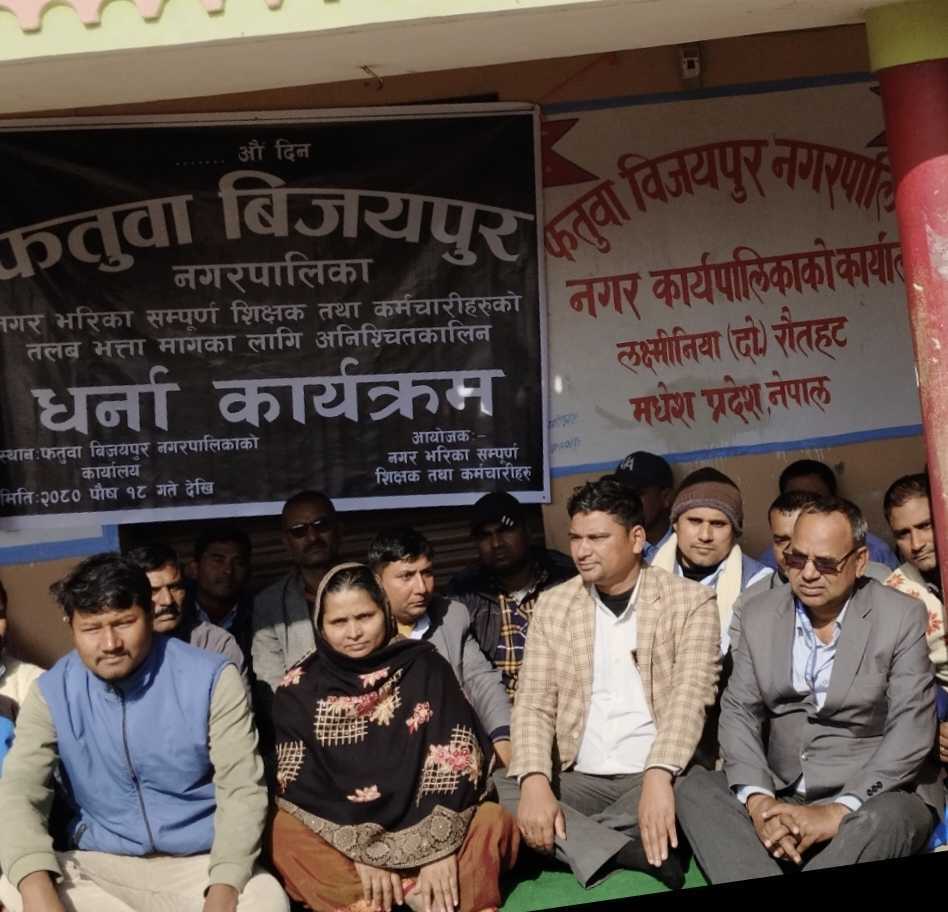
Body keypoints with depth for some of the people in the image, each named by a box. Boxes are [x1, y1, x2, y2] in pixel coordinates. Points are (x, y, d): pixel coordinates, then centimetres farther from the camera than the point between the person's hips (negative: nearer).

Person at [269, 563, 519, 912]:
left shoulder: (424, 666, -1)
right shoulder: (299, 690, -2)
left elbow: (459, 760, -9)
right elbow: (303, 788, -8)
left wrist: (441, 845, -20)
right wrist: (362, 851, -19)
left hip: (427, 826, 0)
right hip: (337, 838, 0)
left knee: (495, 821, -26)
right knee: (285, 833, -30)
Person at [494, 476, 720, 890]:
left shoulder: (691, 600, -2)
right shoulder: (553, 604, 7)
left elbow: (690, 697, -14)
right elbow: (533, 703, 1)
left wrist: (658, 777, -31)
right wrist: (535, 780, -19)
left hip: (658, 777, -3)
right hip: (580, 778, 3)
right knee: (496, 791, -23)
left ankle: (570, 840, -17)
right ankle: (639, 855, -28)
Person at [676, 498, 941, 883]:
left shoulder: (901, 617, -4)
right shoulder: (761, 614, 7)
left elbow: (912, 730, -11)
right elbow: (738, 711, 2)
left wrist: (837, 812, -22)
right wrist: (757, 800, -17)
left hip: (875, 796, -4)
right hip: (780, 795, 4)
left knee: (881, 820, -36)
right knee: (693, 788, -20)